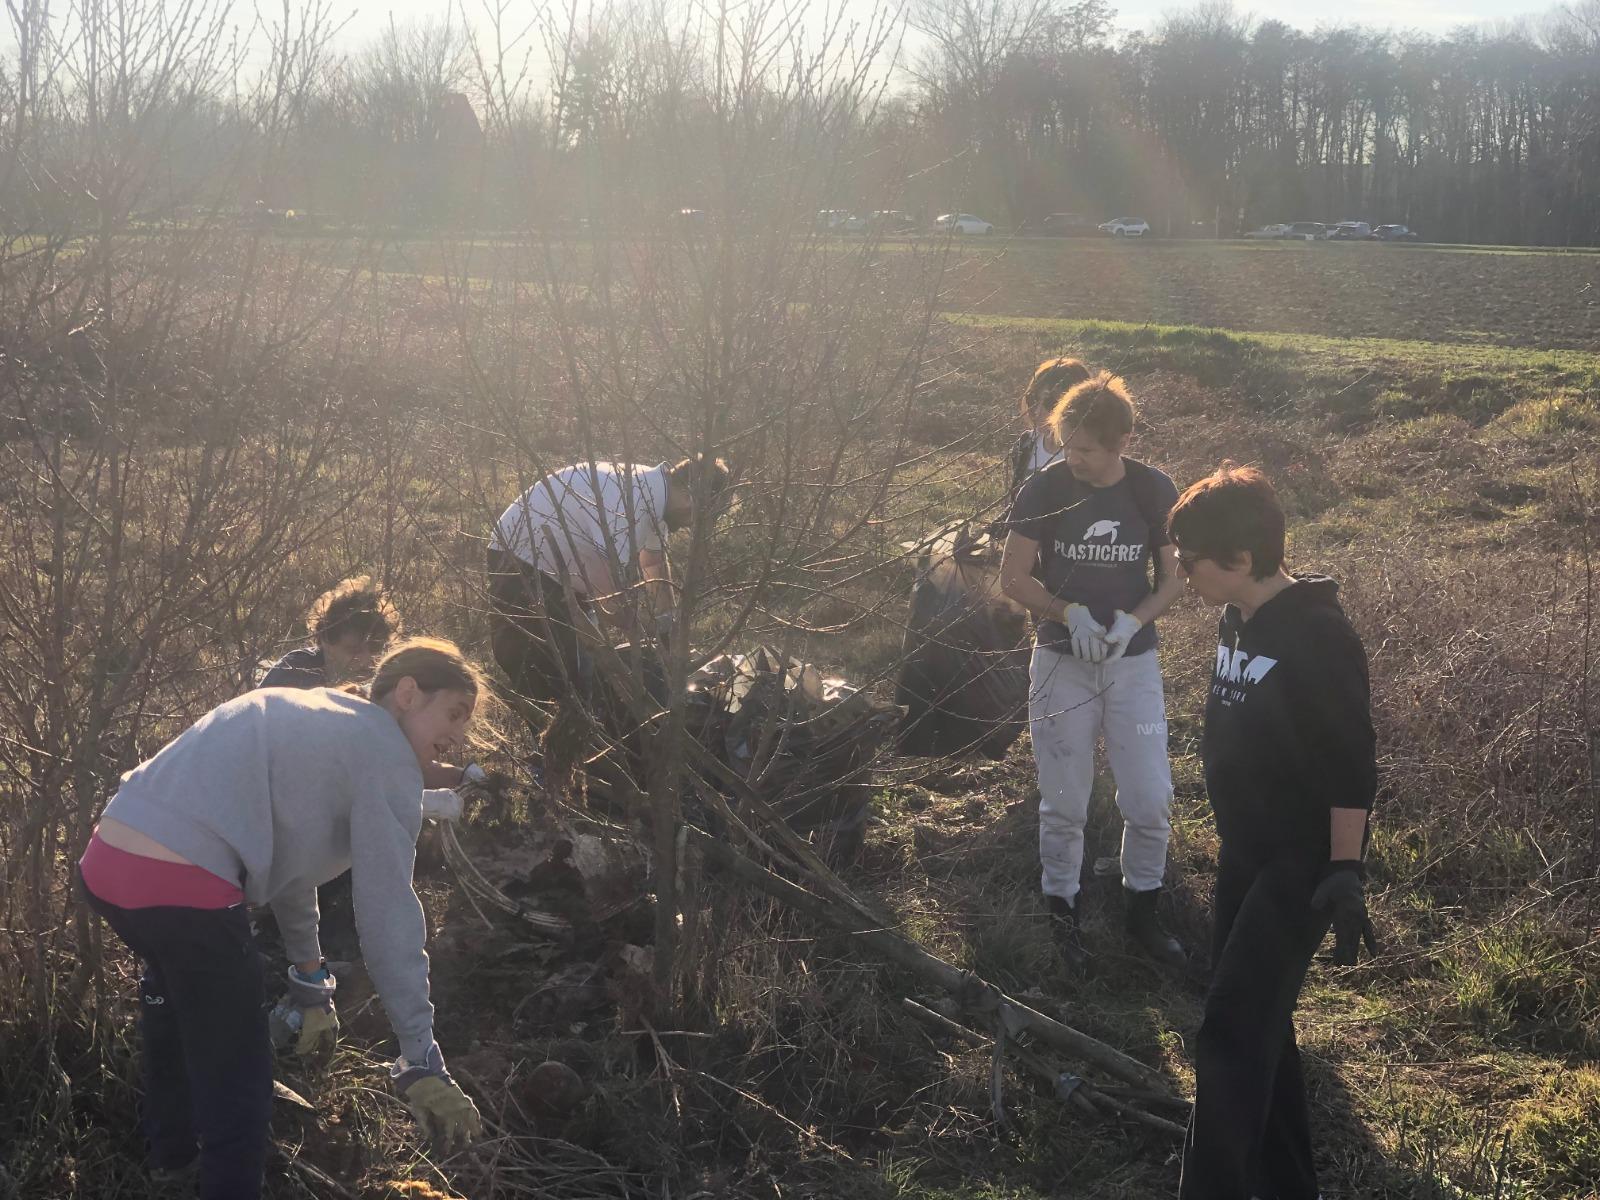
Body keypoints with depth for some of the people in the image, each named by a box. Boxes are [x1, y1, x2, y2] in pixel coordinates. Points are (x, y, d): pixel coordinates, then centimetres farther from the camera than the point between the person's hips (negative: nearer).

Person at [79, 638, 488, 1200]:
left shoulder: (312, 718, 25)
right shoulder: (385, 752, -2)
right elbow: (387, 910, -8)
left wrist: (310, 987, 36)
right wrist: (421, 1062, -5)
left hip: (106, 861, 11)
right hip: (177, 884, -11)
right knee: (238, 1084, 3)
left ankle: (172, 1151, 59)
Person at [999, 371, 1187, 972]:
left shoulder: (1154, 491, -6)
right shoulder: (1045, 488, -9)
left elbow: (1172, 579, 3)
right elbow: (1013, 576, -4)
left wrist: (1132, 621, -16)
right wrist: (1069, 613, -20)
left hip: (1134, 662, 1)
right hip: (1061, 663, -1)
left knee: (1151, 802, 0)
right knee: (1064, 804, 6)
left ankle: (1141, 911, 23)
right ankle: (1062, 915, 26)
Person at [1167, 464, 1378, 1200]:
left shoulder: (1318, 637, -20)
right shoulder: (1236, 622, 5)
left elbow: (1351, 766, -19)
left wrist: (1345, 874, -21)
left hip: (1300, 861, -9)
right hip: (1244, 852, 9)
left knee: (1231, 1036, -11)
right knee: (1258, 1026, 15)